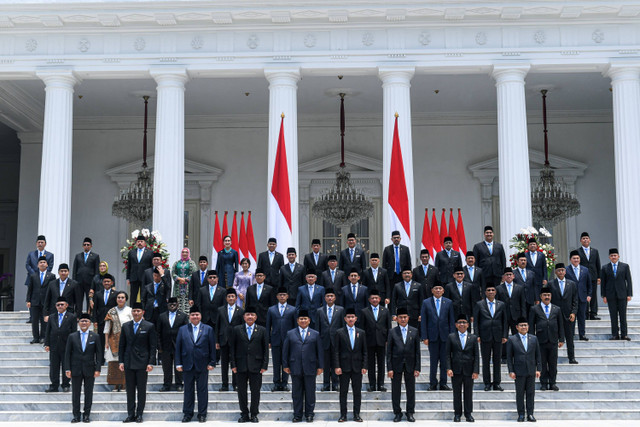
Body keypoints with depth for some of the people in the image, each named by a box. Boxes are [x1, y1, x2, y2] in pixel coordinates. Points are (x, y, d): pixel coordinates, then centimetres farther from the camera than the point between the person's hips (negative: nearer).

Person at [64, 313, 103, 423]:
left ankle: (87, 415, 12)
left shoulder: (95, 337, 3)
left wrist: (97, 369, -5)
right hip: (76, 369, 0)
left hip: (89, 370, 0)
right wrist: (67, 369, -4)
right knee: (75, 393, 4)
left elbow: (99, 354, 2)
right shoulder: (72, 336, 4)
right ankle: (76, 415, 11)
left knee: (88, 393, 4)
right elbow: (67, 353, 3)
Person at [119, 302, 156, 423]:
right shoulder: (126, 326, 9)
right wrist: (121, 361, 4)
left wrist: (151, 363, -9)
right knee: (130, 390, 6)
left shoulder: (149, 326, -1)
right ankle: (130, 414, 12)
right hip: (128, 363, 3)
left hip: (142, 363, -3)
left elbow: (153, 346, -3)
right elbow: (121, 345, 12)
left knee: (141, 390, 2)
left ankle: (139, 414, 9)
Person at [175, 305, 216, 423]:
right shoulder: (182, 329, 7)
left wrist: (212, 363, -3)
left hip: (202, 365, -1)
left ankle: (202, 414, 13)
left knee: (202, 390, 4)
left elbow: (212, 347, 2)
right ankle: (187, 413, 17)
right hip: (187, 365, 1)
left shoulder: (208, 329, 4)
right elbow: (178, 347, 5)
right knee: (188, 390, 8)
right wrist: (178, 364, 0)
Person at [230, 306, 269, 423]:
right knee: (241, 391, 5)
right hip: (241, 366, 1)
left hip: (256, 366, -1)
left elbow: (266, 349, 4)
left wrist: (264, 365, -3)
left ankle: (254, 414, 14)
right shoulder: (237, 330, 6)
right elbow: (232, 348, 5)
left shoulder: (262, 330, 6)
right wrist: (233, 364, -2)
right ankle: (244, 414, 15)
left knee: (255, 391, 3)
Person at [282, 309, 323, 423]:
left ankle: (309, 414, 13)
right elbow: (285, 350, 9)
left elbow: (320, 351, 6)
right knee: (296, 393, 5)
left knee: (310, 393, 3)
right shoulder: (290, 334, 10)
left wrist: (320, 366, 1)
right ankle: (297, 415, 11)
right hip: (295, 369, 1)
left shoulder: (315, 334, 8)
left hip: (310, 368, 0)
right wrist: (285, 365, 3)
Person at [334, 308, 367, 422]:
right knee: (343, 392, 2)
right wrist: (337, 366, -8)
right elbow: (336, 351, 0)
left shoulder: (361, 333, 9)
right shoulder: (339, 332, 3)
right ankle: (343, 414, 8)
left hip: (357, 367, 2)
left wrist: (364, 366, 1)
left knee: (357, 392, 4)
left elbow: (364, 351, 9)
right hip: (344, 367, -2)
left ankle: (356, 414, 10)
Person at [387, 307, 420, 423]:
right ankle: (397, 413, 15)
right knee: (396, 390, 5)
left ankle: (410, 413, 16)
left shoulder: (414, 332, 4)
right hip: (396, 365, -1)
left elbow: (417, 351, 4)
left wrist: (417, 368, -2)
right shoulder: (392, 332, 1)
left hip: (410, 365, 1)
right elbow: (389, 351, 0)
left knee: (411, 390, 6)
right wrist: (389, 368, -6)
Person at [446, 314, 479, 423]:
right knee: (457, 393, 5)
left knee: (468, 393, 6)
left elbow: (476, 355, 4)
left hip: (469, 370, 0)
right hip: (456, 370, 0)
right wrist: (448, 368, -7)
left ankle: (468, 414, 16)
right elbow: (448, 354, 3)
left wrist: (476, 371, -4)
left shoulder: (473, 338, 6)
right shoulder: (451, 337, 5)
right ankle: (457, 414, 14)